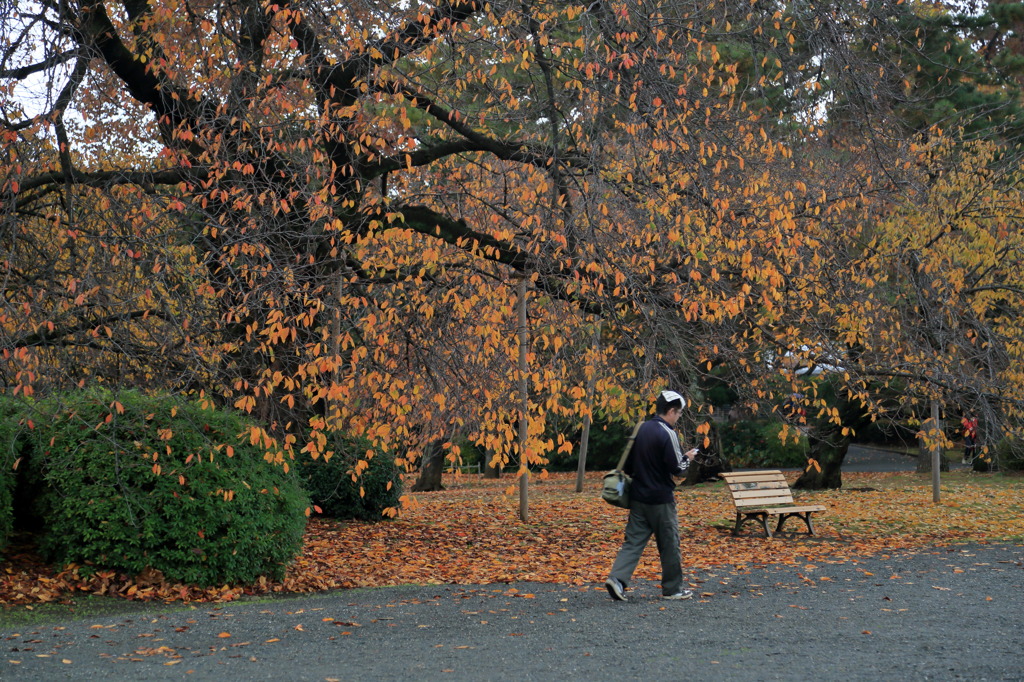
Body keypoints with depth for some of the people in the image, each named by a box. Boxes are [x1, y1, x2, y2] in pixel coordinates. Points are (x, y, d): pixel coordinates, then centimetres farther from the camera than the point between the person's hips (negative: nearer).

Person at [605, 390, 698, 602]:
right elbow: (676, 468, -16)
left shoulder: (640, 429, 8)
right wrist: (687, 459, 2)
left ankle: (617, 578, -11)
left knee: (633, 541, 5)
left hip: (638, 497, 6)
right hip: (661, 500, -6)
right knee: (669, 544, 7)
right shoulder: (667, 433, -15)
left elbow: (627, 464, 14)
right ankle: (673, 589, 17)